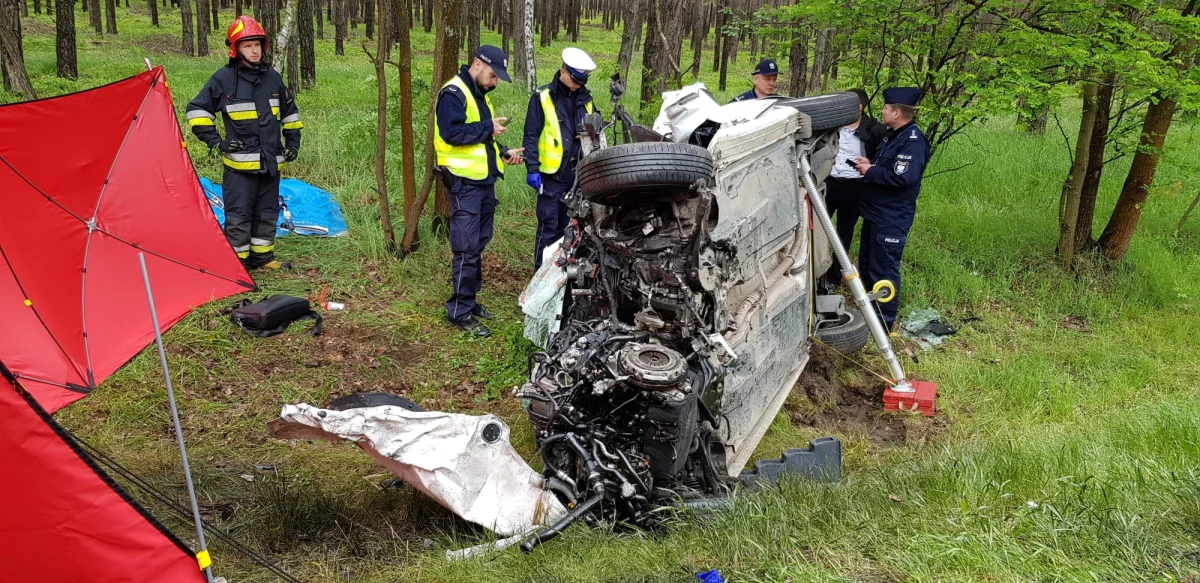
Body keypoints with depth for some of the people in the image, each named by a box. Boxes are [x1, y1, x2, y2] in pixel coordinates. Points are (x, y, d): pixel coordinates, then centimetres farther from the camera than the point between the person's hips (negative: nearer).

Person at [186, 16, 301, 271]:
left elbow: (290, 111, 22)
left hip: (270, 162, 5)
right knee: (238, 215, -4)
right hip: (240, 163, -5)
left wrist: (293, 142, 16)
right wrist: (213, 140, -9)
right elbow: (197, 109, -2)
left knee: (267, 212, 13)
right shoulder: (224, 78, -6)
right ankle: (237, 262, 5)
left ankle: (262, 257, 25)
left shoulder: (272, 78, 8)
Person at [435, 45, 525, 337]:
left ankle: (469, 301, 25)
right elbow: (451, 132, -25)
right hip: (464, 182, -10)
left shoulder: (480, 95, 19)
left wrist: (503, 153, 11)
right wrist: (487, 129, -17)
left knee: (478, 245, 14)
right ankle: (459, 312, -2)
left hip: (484, 180, 10)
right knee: (467, 249, -8)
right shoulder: (453, 93, -12)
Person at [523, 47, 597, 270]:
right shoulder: (543, 98, -3)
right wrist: (532, 168, -10)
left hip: (578, 174, 5)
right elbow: (531, 136, -5)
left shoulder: (585, 99, 12)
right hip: (552, 175, -5)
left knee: (570, 226, 12)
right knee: (549, 226, -4)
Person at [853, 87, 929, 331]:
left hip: (892, 219, -11)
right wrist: (869, 163, 3)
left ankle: (885, 322, 9)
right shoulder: (892, 134, 11)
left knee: (884, 270, -2)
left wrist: (870, 171, -20)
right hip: (874, 212, 11)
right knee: (866, 265, 20)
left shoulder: (913, 141, -21)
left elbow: (903, 177, -31)